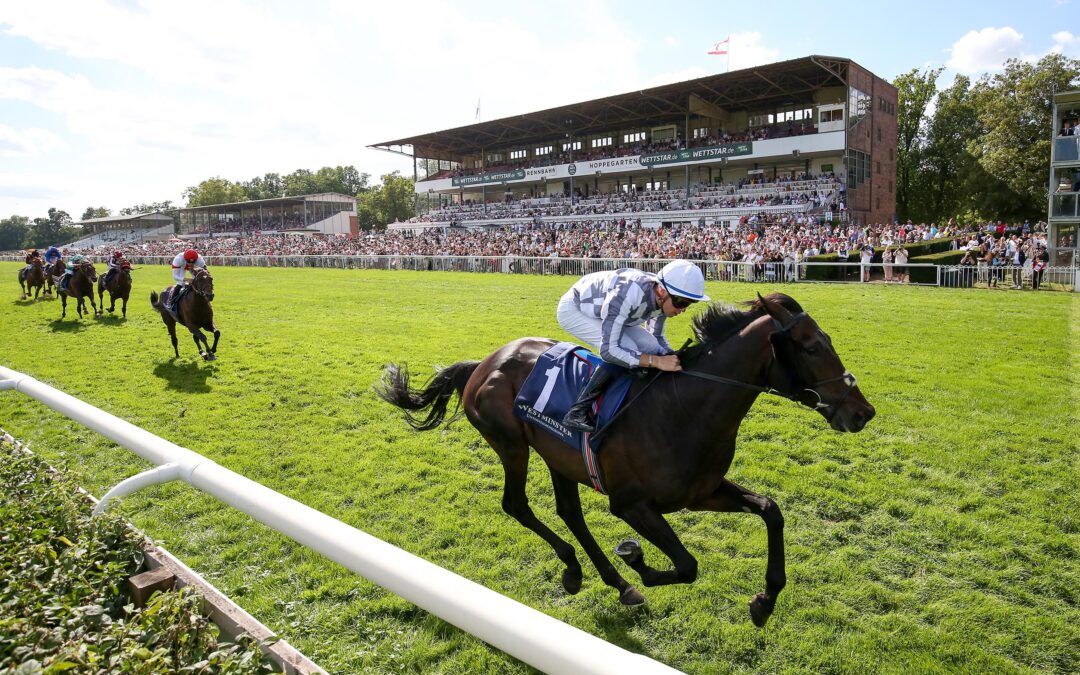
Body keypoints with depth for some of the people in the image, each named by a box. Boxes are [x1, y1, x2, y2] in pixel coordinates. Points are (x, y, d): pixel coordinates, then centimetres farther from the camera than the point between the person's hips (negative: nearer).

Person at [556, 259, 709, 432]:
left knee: (651, 348, -7)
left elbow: (657, 338, 0)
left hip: (599, 311, 8)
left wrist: (675, 359, -18)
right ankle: (577, 412, -19)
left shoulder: (663, 298, -17)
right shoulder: (627, 295, -41)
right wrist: (656, 361, -43)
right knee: (626, 348, -27)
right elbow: (608, 350, -41)